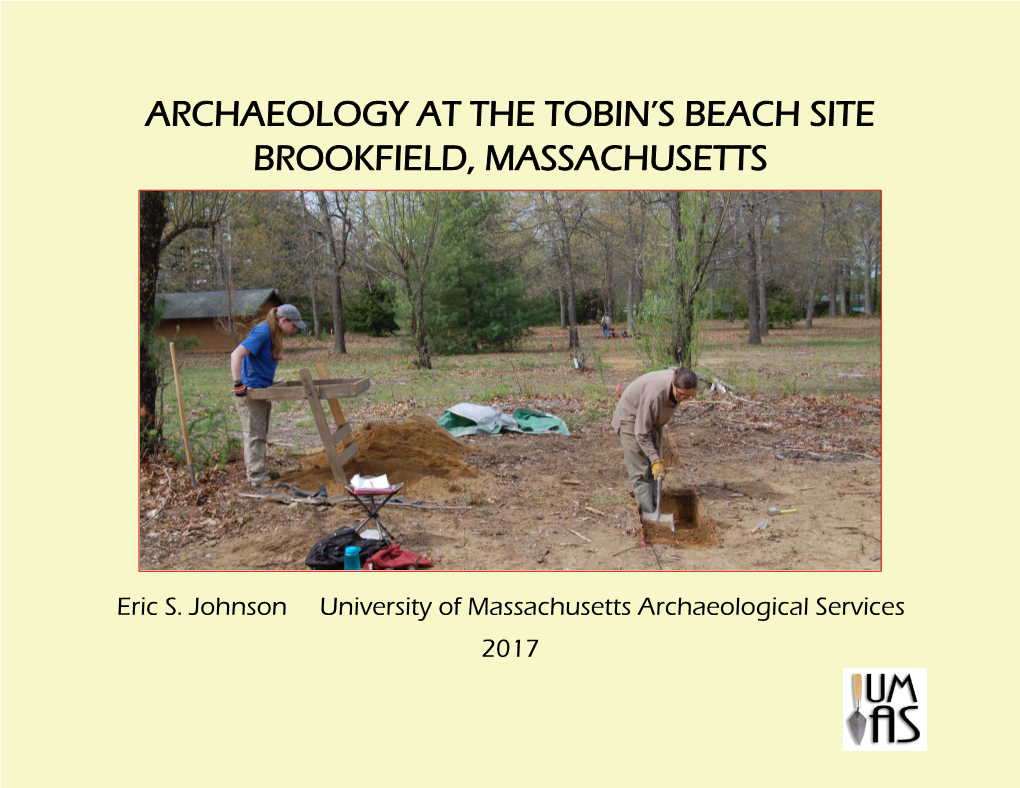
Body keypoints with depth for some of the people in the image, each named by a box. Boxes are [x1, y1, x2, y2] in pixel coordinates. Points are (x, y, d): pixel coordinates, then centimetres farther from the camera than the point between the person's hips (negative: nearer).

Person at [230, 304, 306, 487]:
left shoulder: (274, 334, 9)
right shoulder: (262, 332, -20)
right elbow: (236, 355, -27)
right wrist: (238, 384, -29)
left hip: (262, 390, 10)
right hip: (250, 390, -10)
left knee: (260, 434, 17)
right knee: (254, 435, -4)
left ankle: (258, 471, 27)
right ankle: (257, 477, 0)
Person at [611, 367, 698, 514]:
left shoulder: (677, 387, -17)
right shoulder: (654, 393, -40)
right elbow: (641, 432, -32)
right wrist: (655, 460, -31)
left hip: (650, 420, 8)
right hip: (630, 419, -8)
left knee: (652, 471, 9)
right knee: (640, 471, -10)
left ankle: (652, 506, 17)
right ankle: (648, 514, -10)